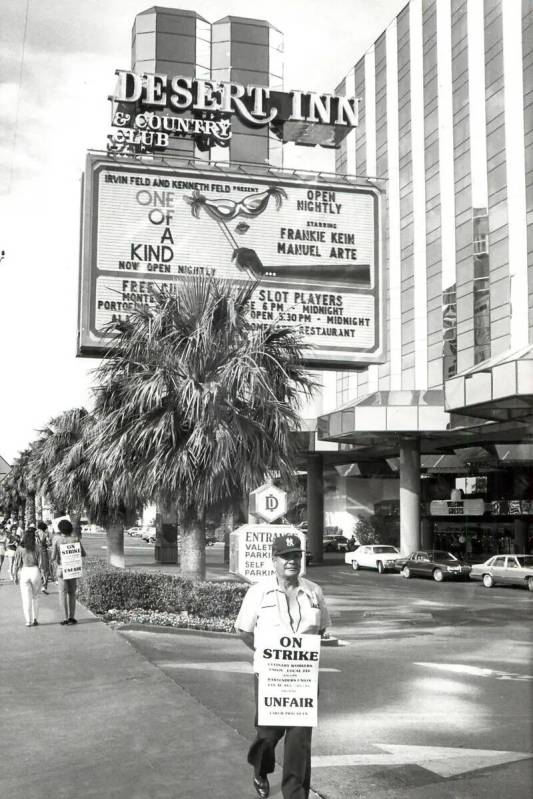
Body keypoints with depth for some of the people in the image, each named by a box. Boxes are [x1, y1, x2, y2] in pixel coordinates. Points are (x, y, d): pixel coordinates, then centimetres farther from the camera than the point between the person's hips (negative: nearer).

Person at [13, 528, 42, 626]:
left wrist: (15, 576, 9)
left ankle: (28, 621, 2)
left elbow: (16, 564, -1)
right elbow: (39, 562, 1)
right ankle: (35, 619, 14)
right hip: (35, 571, 1)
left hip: (24, 572, -1)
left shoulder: (20, 549, -1)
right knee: (35, 597, 16)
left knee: (26, 599, 4)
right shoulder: (36, 548, 1)